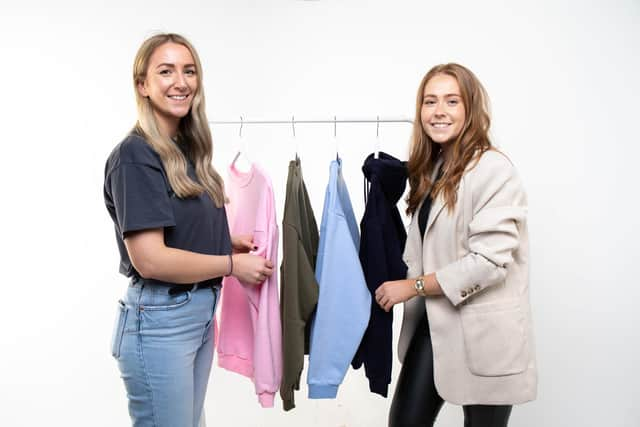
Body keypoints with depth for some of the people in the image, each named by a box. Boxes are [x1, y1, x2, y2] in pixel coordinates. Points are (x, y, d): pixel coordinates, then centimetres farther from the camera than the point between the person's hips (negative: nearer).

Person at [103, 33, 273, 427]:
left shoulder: (187, 150, 8)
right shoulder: (135, 156, -16)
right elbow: (150, 259, -22)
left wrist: (226, 243, 3)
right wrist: (233, 264, -12)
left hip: (202, 312, 8)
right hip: (159, 320, -8)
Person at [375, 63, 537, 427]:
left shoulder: (494, 169, -15)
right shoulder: (433, 167, 11)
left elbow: (489, 262, -22)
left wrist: (413, 286, -15)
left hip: (482, 331, -7)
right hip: (433, 322, 7)